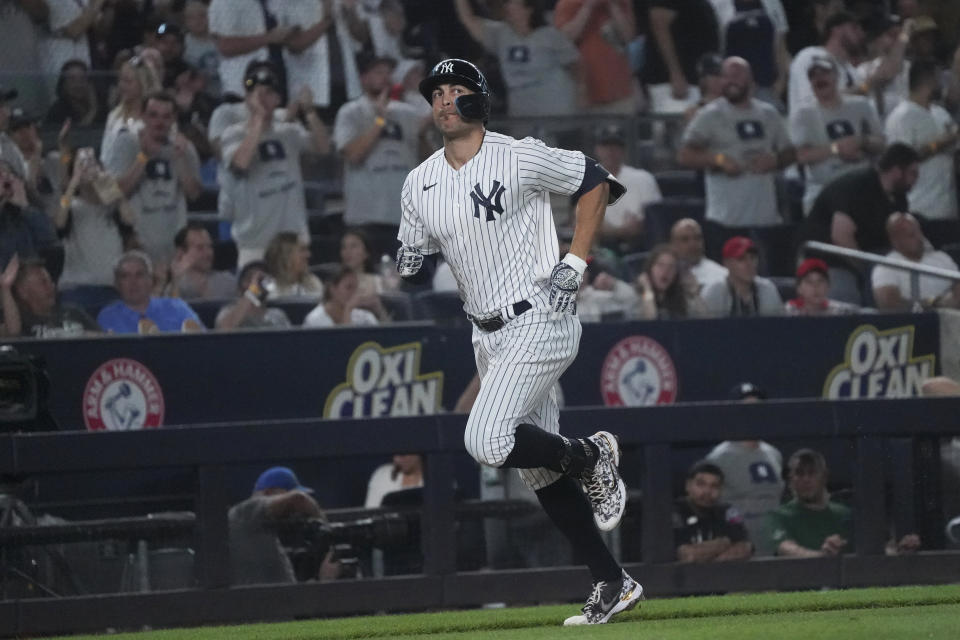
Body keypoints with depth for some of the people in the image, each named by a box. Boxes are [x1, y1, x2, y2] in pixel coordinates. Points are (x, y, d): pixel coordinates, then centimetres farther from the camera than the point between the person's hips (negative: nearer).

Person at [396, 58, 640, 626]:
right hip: (489, 334, 7)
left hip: (541, 320, -7)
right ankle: (613, 584, 15)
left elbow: (596, 182, -2)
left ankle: (590, 456, 3)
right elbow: (415, 270, 14)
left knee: (486, 441, -22)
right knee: (540, 467, 7)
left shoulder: (519, 158, -11)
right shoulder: (420, 185, 7)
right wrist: (410, 265, -11)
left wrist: (575, 265, -9)